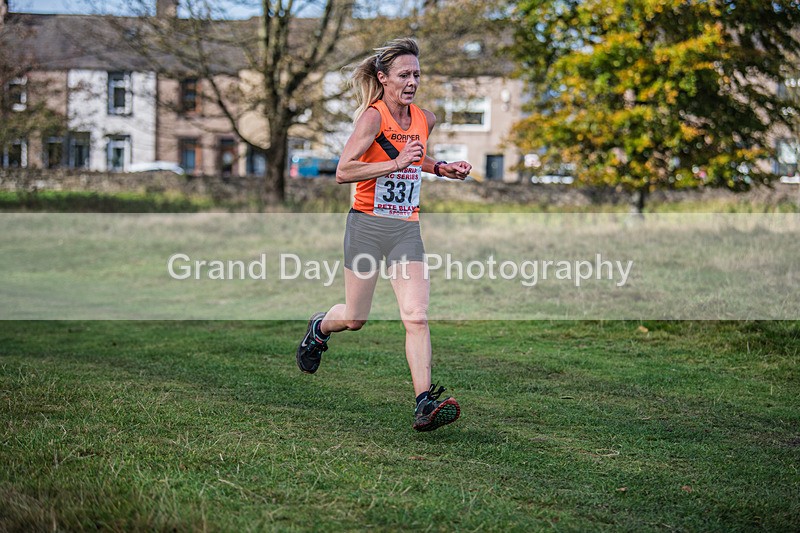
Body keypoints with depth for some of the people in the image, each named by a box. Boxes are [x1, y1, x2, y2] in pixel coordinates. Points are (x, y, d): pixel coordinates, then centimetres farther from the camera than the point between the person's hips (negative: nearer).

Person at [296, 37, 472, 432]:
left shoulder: (426, 119, 7)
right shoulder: (372, 117, -12)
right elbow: (343, 172, -21)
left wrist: (442, 169, 11)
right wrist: (395, 163, -28)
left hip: (407, 229, 4)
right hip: (367, 225, -4)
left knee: (417, 318, -11)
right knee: (354, 318, 8)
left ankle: (425, 404, -14)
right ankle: (319, 327, 43)